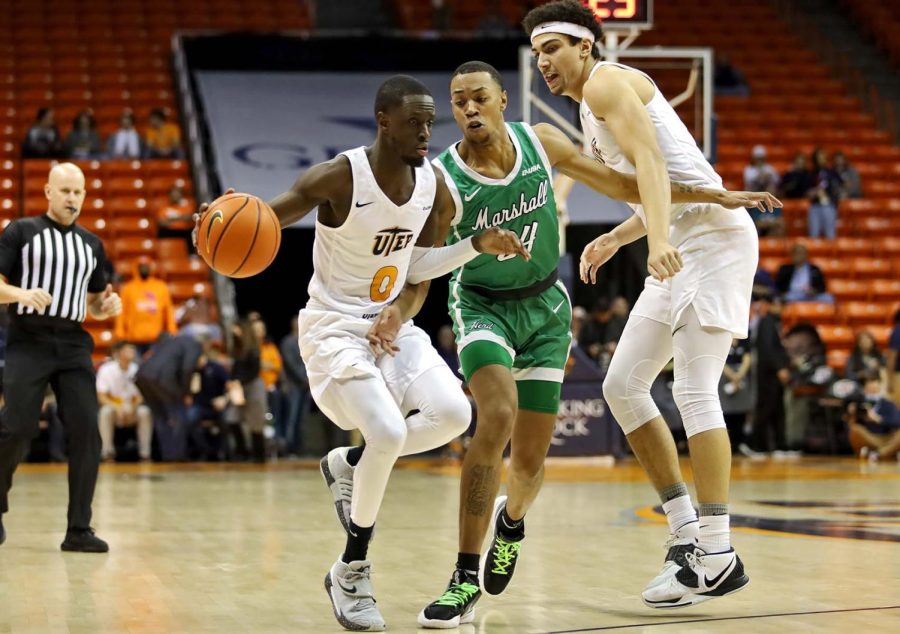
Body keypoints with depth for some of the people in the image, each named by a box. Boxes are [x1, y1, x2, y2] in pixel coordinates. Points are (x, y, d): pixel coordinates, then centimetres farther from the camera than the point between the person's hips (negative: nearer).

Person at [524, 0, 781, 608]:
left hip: (713, 237, -10)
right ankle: (687, 530, 9)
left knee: (694, 389, -14)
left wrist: (659, 238, -36)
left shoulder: (605, 82, -6)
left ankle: (718, 557, -13)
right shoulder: (592, 109, 23)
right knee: (623, 385, 6)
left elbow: (652, 160, -22)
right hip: (682, 246, 10)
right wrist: (615, 238, 17)